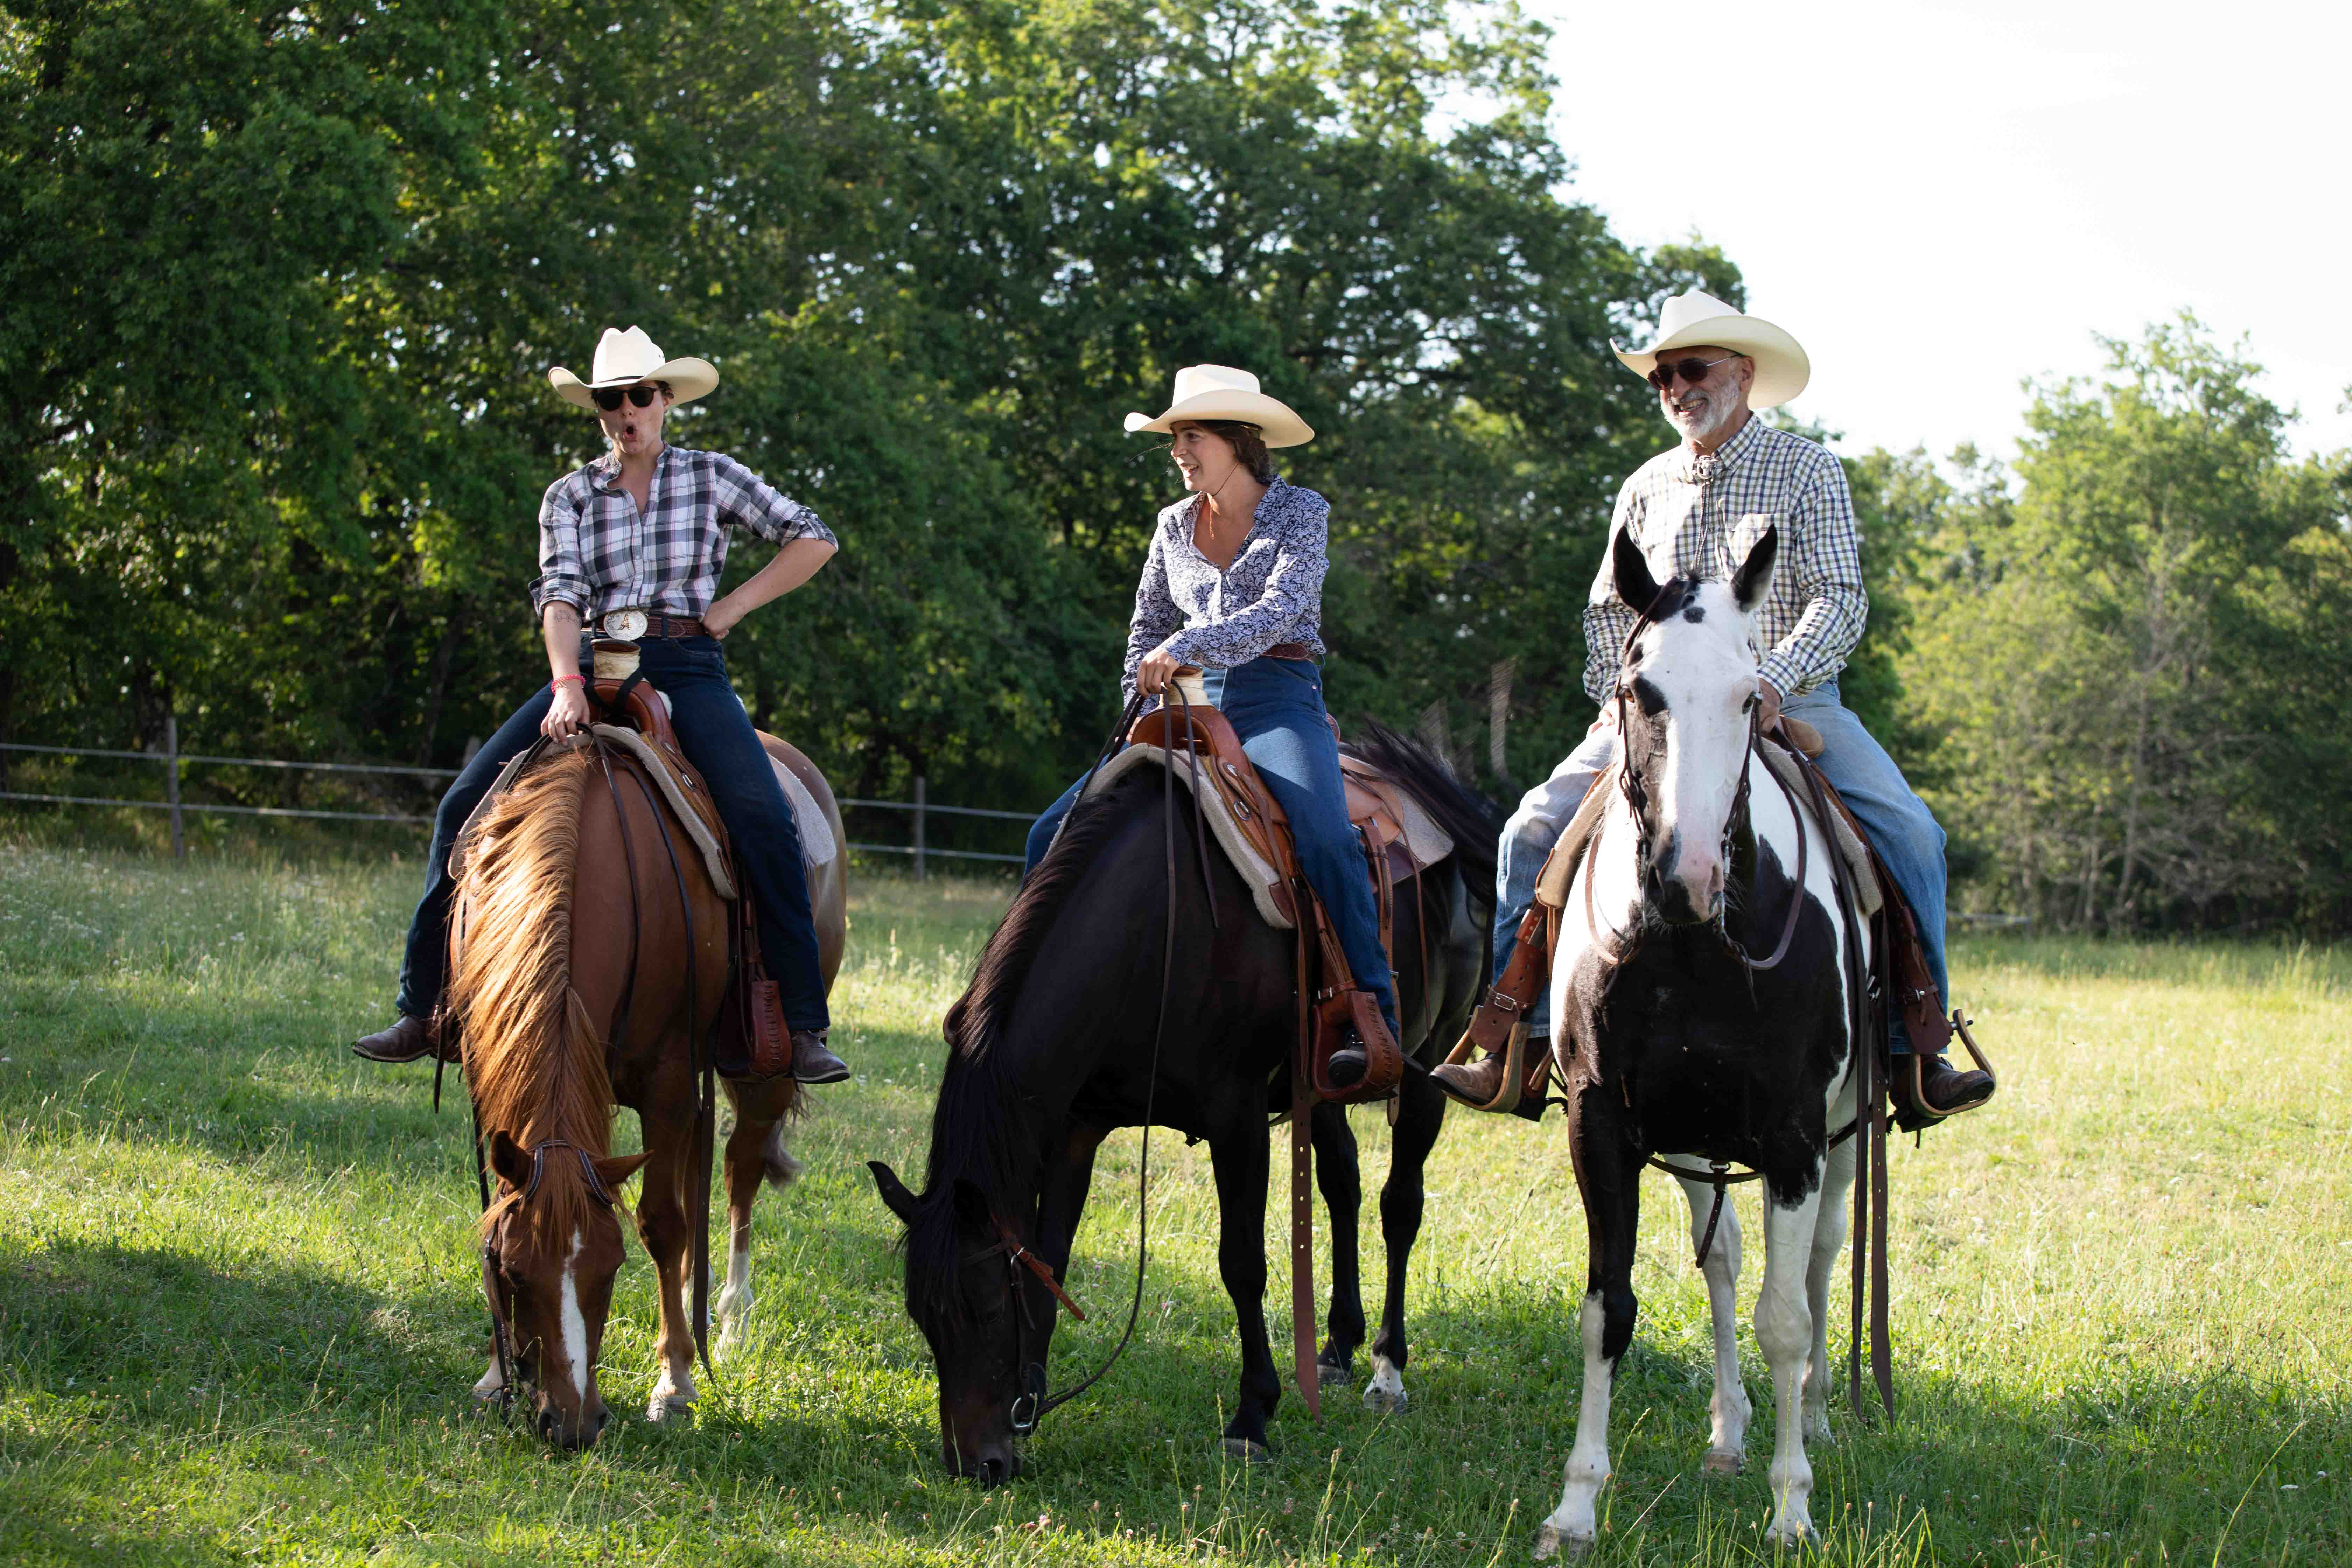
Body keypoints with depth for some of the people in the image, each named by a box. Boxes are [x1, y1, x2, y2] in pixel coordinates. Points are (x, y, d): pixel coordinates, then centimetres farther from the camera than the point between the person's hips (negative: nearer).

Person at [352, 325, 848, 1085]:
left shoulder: (711, 477, 7)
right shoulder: (570, 497, 10)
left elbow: (814, 540, 8)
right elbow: (561, 594, -5)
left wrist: (731, 608, -1)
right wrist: (568, 686, -23)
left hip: (687, 671, -2)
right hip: (593, 666, 2)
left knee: (764, 822, -26)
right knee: (464, 805, -11)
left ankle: (803, 1027, -22)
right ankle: (425, 1010, -3)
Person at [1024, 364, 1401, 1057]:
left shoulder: (1301, 512, 0)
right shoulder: (1176, 525, 15)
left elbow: (1278, 612, -15)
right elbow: (1149, 627, 24)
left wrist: (1186, 646, -27)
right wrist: (1142, 706, 7)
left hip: (1279, 700, -5)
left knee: (1326, 840, -34)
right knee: (1056, 834, -10)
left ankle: (1375, 1019, -28)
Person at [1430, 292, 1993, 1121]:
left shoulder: (1807, 470, 2)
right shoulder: (1645, 488, 14)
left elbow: (1840, 603, -8)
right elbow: (1609, 609, 20)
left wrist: (1773, 684, -24)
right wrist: (1617, 692, 0)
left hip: (1792, 703, -3)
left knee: (1907, 832, -25)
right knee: (1538, 826, -16)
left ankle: (1916, 1047, -18)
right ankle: (1523, 1037, -12)